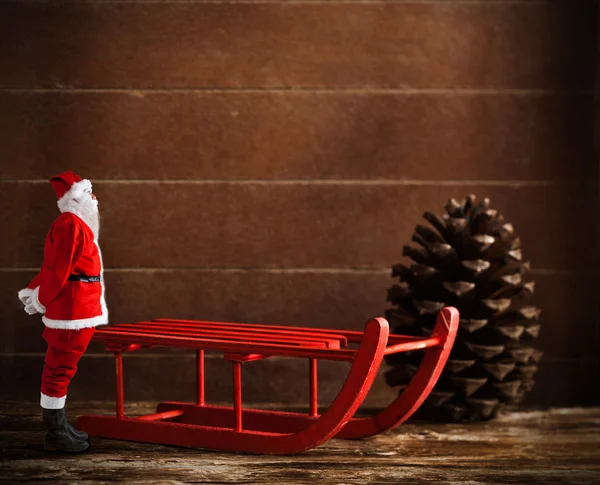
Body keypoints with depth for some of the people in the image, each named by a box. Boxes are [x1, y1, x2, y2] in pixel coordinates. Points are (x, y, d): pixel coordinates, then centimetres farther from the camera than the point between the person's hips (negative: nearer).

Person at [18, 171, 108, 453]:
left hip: (79, 310, 10)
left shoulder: (76, 224, 17)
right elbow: (57, 269, -18)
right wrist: (41, 301, -10)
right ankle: (56, 435, -2)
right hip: (73, 310, -10)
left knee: (60, 368, 15)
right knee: (60, 368, -5)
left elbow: (54, 267, 18)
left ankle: (58, 427, 23)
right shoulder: (71, 225, -16)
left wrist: (33, 291, 15)